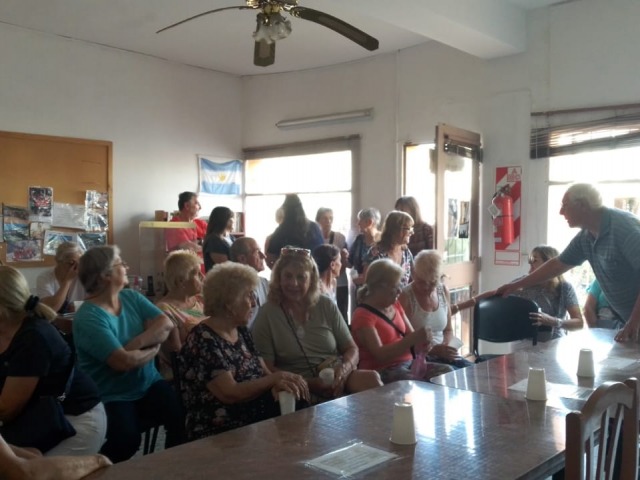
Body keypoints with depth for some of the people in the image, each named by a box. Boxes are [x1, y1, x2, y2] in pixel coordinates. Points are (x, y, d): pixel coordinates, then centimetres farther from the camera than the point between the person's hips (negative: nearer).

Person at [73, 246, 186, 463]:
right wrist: (153, 349, -7)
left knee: (184, 414, -20)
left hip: (149, 385, 5)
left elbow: (166, 325, -5)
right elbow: (124, 361, -24)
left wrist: (136, 344, -19)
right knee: (127, 438, -30)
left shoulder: (131, 297, 5)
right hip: (113, 396, -5)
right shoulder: (88, 318, -16)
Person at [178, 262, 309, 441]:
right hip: (220, 434, -7)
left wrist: (281, 383, -13)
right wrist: (275, 379, -16)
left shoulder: (241, 331, 11)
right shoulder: (203, 341, -14)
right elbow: (230, 394, -21)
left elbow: (265, 372, 9)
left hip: (256, 421, 7)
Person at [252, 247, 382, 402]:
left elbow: (352, 349, 10)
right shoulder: (267, 315, -1)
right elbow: (266, 368, -5)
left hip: (338, 378, 4)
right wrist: (309, 384, -16)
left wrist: (344, 369, -13)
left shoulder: (326, 305, 8)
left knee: (371, 378, -28)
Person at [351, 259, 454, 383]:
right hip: (384, 371, -8)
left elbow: (410, 334, 15)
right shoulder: (363, 315, -12)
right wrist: (412, 339, -27)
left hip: (409, 363, 8)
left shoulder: (395, 305, 12)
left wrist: (421, 341, -9)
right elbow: (379, 355, -21)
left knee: (448, 372, -10)